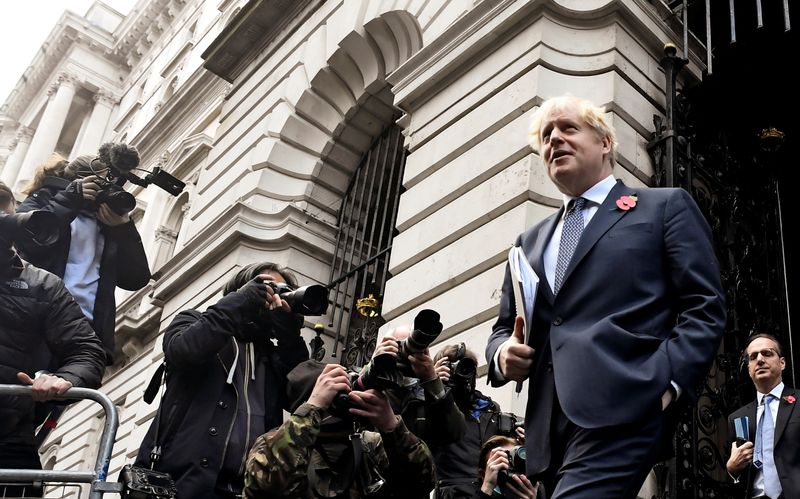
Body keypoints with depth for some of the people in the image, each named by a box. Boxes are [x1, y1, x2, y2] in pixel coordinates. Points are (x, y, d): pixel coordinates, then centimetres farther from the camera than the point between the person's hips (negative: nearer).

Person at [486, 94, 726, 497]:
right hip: (549, 428, 6)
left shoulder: (666, 207, 11)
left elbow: (705, 308, 1)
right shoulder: (530, 241, 26)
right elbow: (504, 327, 26)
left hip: (622, 414, -5)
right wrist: (502, 355, 2)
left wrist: (664, 384, -14)